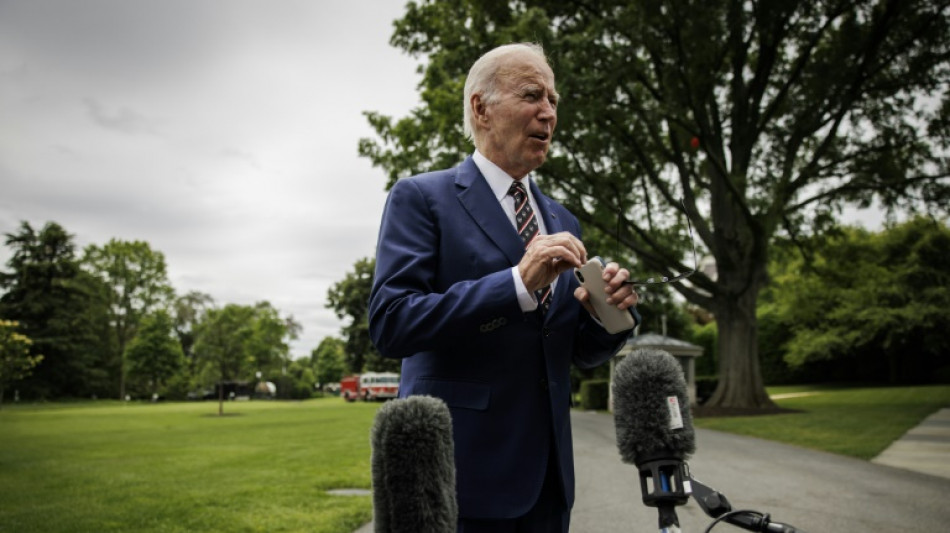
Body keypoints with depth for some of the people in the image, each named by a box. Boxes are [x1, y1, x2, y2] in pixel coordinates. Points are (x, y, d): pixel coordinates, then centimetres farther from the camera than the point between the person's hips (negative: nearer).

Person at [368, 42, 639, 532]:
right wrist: (518, 284, -25)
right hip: (461, 470, -6)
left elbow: (581, 353, 14)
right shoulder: (420, 198, -6)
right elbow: (389, 324, -18)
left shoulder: (561, 221, 13)